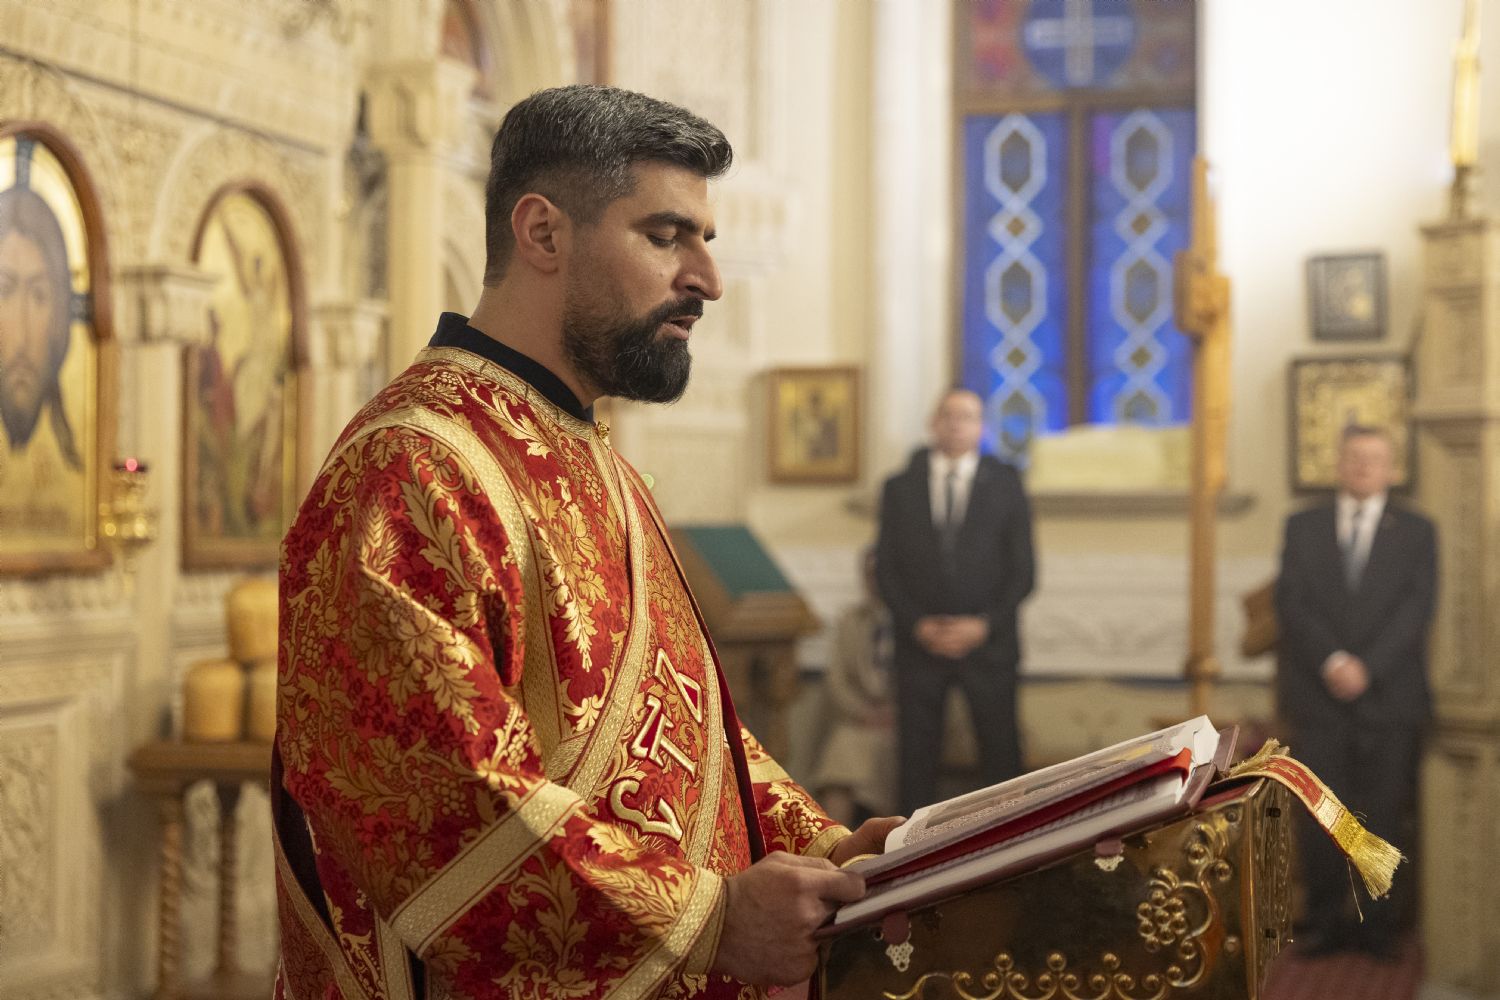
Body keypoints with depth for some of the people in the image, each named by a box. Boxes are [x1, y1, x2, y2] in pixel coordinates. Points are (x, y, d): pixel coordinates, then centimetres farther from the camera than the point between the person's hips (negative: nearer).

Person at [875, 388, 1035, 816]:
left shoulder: (1005, 484, 7)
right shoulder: (900, 487, 10)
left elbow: (1022, 570, 4)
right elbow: (887, 568, 6)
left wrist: (984, 625, -8)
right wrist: (917, 625, -7)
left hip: (986, 640, 0)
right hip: (920, 643, 1)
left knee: (1000, 751, -1)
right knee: (916, 754, 0)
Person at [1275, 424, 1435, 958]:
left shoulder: (1416, 532, 7)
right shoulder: (1303, 527, 10)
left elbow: (1416, 609, -3)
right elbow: (1291, 603, 0)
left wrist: (1367, 668, -13)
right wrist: (1331, 661, -13)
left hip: (1388, 696, -1)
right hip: (1317, 695, 1)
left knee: (1384, 814, 0)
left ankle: (1379, 924, 9)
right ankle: (1326, 923, 9)